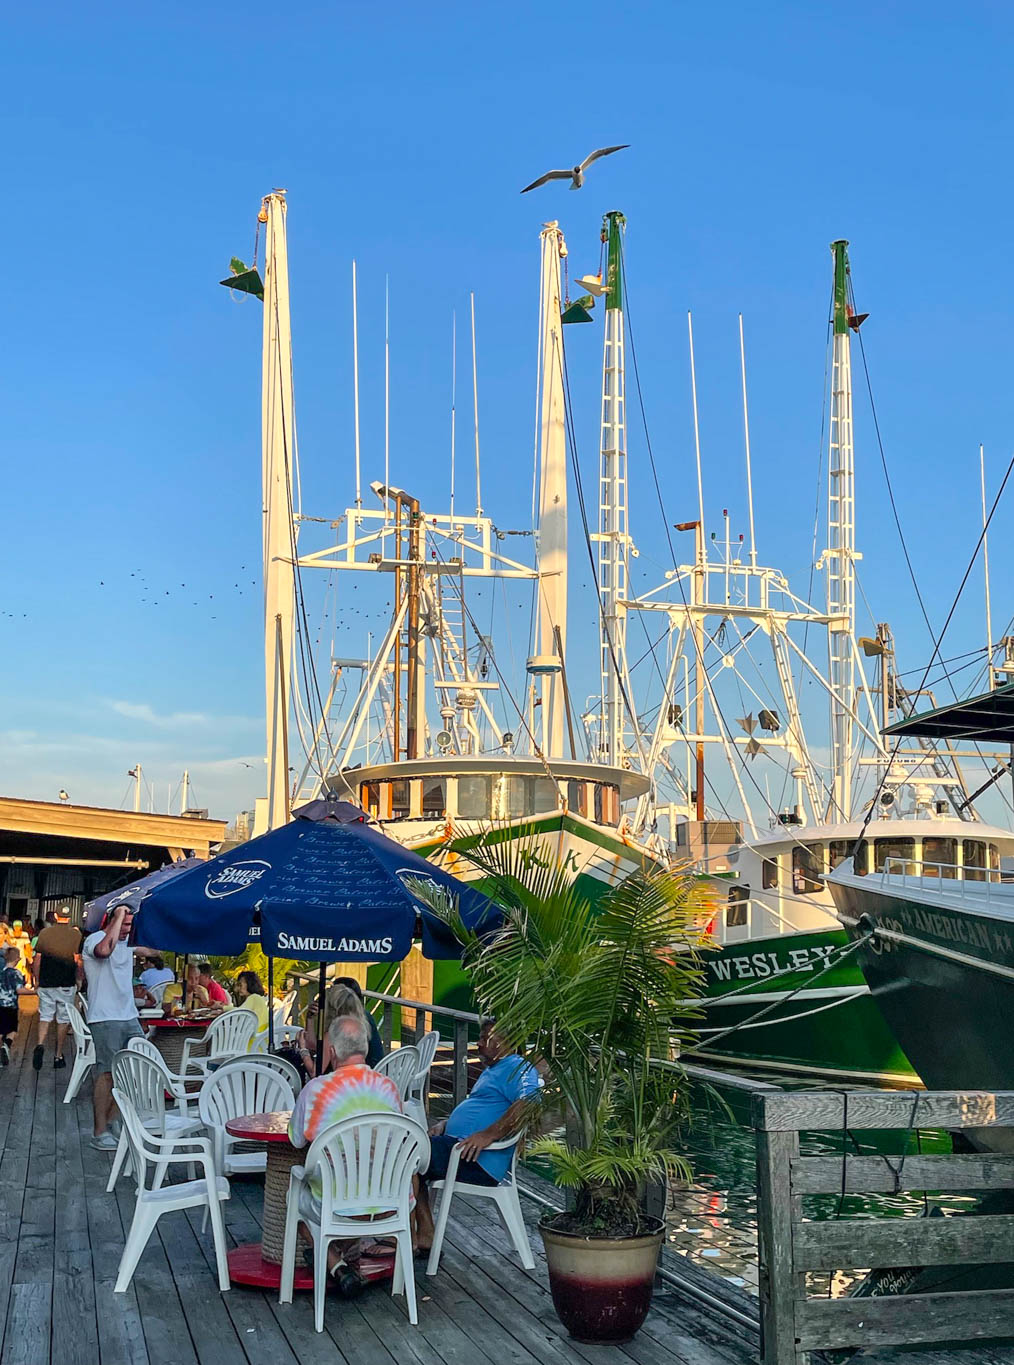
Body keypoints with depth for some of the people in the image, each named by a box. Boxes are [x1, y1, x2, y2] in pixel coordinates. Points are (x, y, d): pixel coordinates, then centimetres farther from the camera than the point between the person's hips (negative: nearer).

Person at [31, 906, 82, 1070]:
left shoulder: (44, 933, 1)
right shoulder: (76, 934, -5)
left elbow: (37, 959, 3)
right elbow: (78, 961, -7)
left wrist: (36, 980, 13)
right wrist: (78, 980, 5)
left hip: (46, 983, 1)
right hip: (67, 983, -1)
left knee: (45, 1017, 7)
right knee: (63, 1019, 8)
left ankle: (40, 1045, -18)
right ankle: (58, 1056, 12)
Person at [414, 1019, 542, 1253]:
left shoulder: (519, 1068, -7)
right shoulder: (492, 1070, 27)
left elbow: (528, 1105, -26)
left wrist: (488, 1134, -32)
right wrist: (445, 1124, 15)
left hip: (479, 1163, -12)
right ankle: (424, 1234, 6)